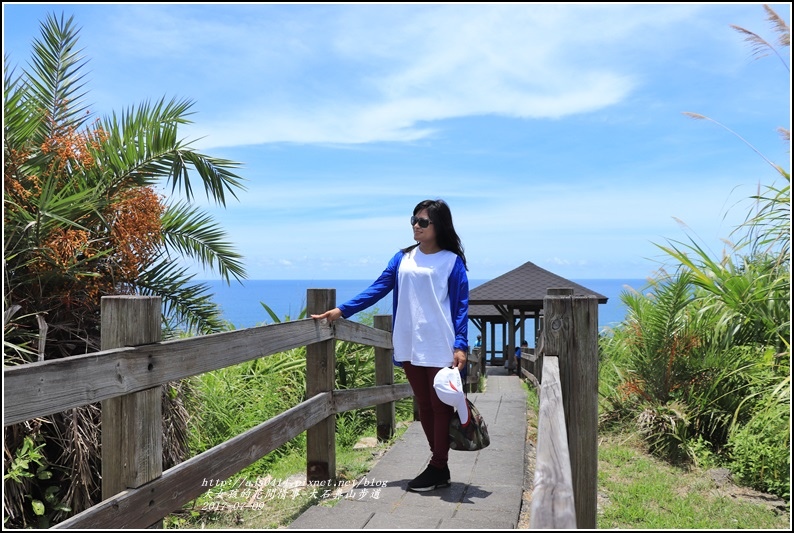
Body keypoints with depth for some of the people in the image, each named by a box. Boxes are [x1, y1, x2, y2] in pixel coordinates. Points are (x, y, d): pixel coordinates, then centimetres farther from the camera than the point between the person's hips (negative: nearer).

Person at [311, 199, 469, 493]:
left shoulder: (452, 261, -4)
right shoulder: (403, 258, 9)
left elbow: (461, 306, -5)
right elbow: (378, 289, 6)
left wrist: (460, 345, -14)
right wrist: (342, 310, -2)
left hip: (440, 347, -5)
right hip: (410, 346, 5)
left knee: (440, 406, 2)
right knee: (424, 406, 11)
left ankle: (437, 468, 9)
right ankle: (439, 466, 21)